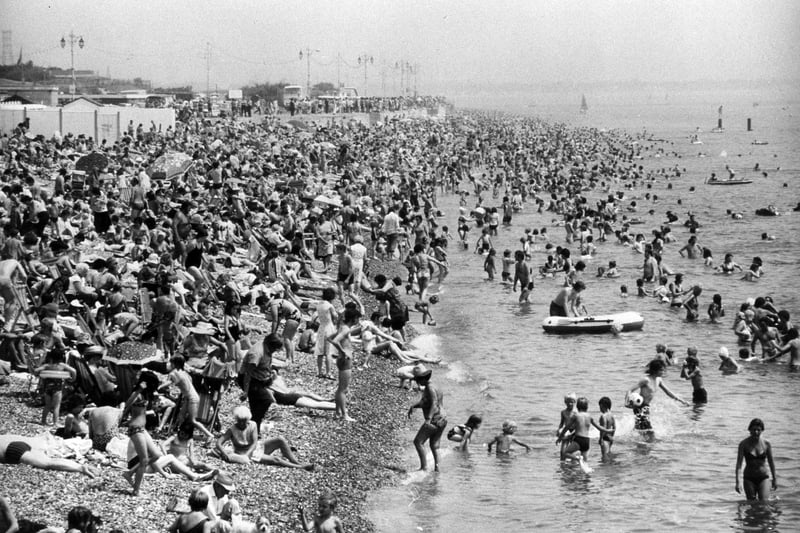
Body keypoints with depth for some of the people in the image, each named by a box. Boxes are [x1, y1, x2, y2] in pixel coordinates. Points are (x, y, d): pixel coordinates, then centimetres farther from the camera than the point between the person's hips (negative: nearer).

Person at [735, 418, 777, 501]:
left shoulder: (766, 443, -2)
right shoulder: (744, 444, -8)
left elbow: (771, 462, 9)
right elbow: (739, 463, -11)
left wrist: (774, 478, 14)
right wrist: (737, 482, -17)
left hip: (763, 478, 0)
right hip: (749, 479, 0)